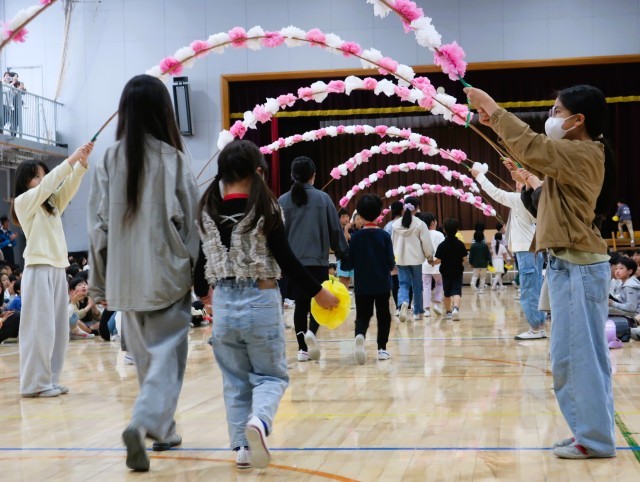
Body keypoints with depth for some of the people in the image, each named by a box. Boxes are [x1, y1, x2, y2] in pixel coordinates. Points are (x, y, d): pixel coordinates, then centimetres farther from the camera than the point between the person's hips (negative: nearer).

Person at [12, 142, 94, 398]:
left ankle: (50, 380, 12)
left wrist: (82, 163, -9)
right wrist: (71, 160, -14)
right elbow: (47, 185, -13)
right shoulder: (23, 202, 0)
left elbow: (68, 187, 7)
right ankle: (35, 383, -3)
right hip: (39, 269, -7)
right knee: (39, 327, -7)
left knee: (58, 328, 7)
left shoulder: (52, 204, 19)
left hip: (58, 268, 7)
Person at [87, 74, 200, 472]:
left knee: (146, 357, 17)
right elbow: (190, 222, -5)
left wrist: (100, 283, 10)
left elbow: (98, 226, 3)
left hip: (126, 278, 4)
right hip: (167, 274, -3)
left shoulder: (109, 161, 1)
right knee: (167, 354, 1)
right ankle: (144, 422, -20)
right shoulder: (174, 159, -6)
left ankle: (164, 429, 27)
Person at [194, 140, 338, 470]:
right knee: (271, 375, 9)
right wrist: (317, 292, 2)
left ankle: (242, 447, 12)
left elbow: (201, 260, 9)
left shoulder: (207, 212, 1)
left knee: (235, 381, 15)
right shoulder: (265, 210, -9)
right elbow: (286, 260, -9)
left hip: (224, 303, 3)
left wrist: (201, 293, 29)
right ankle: (259, 421, -19)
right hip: (261, 302, -3)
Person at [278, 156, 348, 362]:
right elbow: (335, 229, 2)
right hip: (318, 260, -2)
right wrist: (343, 253, 12)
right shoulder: (323, 198, -2)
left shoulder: (283, 201, 3)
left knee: (300, 303, 10)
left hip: (292, 261, 2)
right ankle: (311, 331, -20)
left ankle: (303, 348, 8)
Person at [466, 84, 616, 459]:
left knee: (582, 354, -4)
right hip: (568, 264, 10)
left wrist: (493, 108, -15)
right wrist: (496, 124, 16)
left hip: (579, 266, -10)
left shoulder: (584, 154, -15)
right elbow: (534, 156, 26)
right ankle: (590, 433, 21)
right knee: (571, 356, 13)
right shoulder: (573, 154, 15)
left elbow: (532, 147, -24)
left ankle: (597, 439, 4)